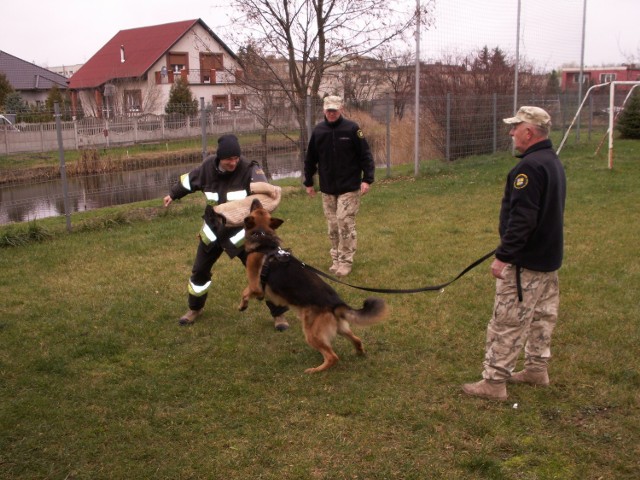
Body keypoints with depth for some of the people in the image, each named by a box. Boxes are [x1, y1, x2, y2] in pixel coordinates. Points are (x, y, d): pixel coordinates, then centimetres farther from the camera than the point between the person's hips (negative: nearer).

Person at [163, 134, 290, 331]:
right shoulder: (208, 166, -10)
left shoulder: (248, 168, -22)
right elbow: (190, 179, 11)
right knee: (199, 270, 15)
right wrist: (173, 194, 25)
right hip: (214, 230, 4)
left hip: (242, 231, -4)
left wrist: (269, 190, -65)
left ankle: (278, 314, 13)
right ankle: (195, 309, 42)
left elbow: (261, 185, -41)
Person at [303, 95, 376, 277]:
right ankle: (336, 259, 20)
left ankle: (346, 261, 3)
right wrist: (308, 182, 15)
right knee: (332, 226, 8)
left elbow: (365, 155, -6)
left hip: (349, 187, -4)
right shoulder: (318, 130, 4)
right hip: (327, 189, 4)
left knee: (345, 223, -7)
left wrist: (367, 179, -13)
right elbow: (311, 159, 13)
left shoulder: (352, 129, -7)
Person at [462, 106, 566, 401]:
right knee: (542, 315, 19)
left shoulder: (530, 166, -22)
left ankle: (494, 381, 4)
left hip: (525, 263, -10)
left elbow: (521, 218, -27)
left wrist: (504, 255, -22)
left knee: (508, 322, -4)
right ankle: (537, 368, 33)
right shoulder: (553, 162, 11)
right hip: (548, 257, 11)